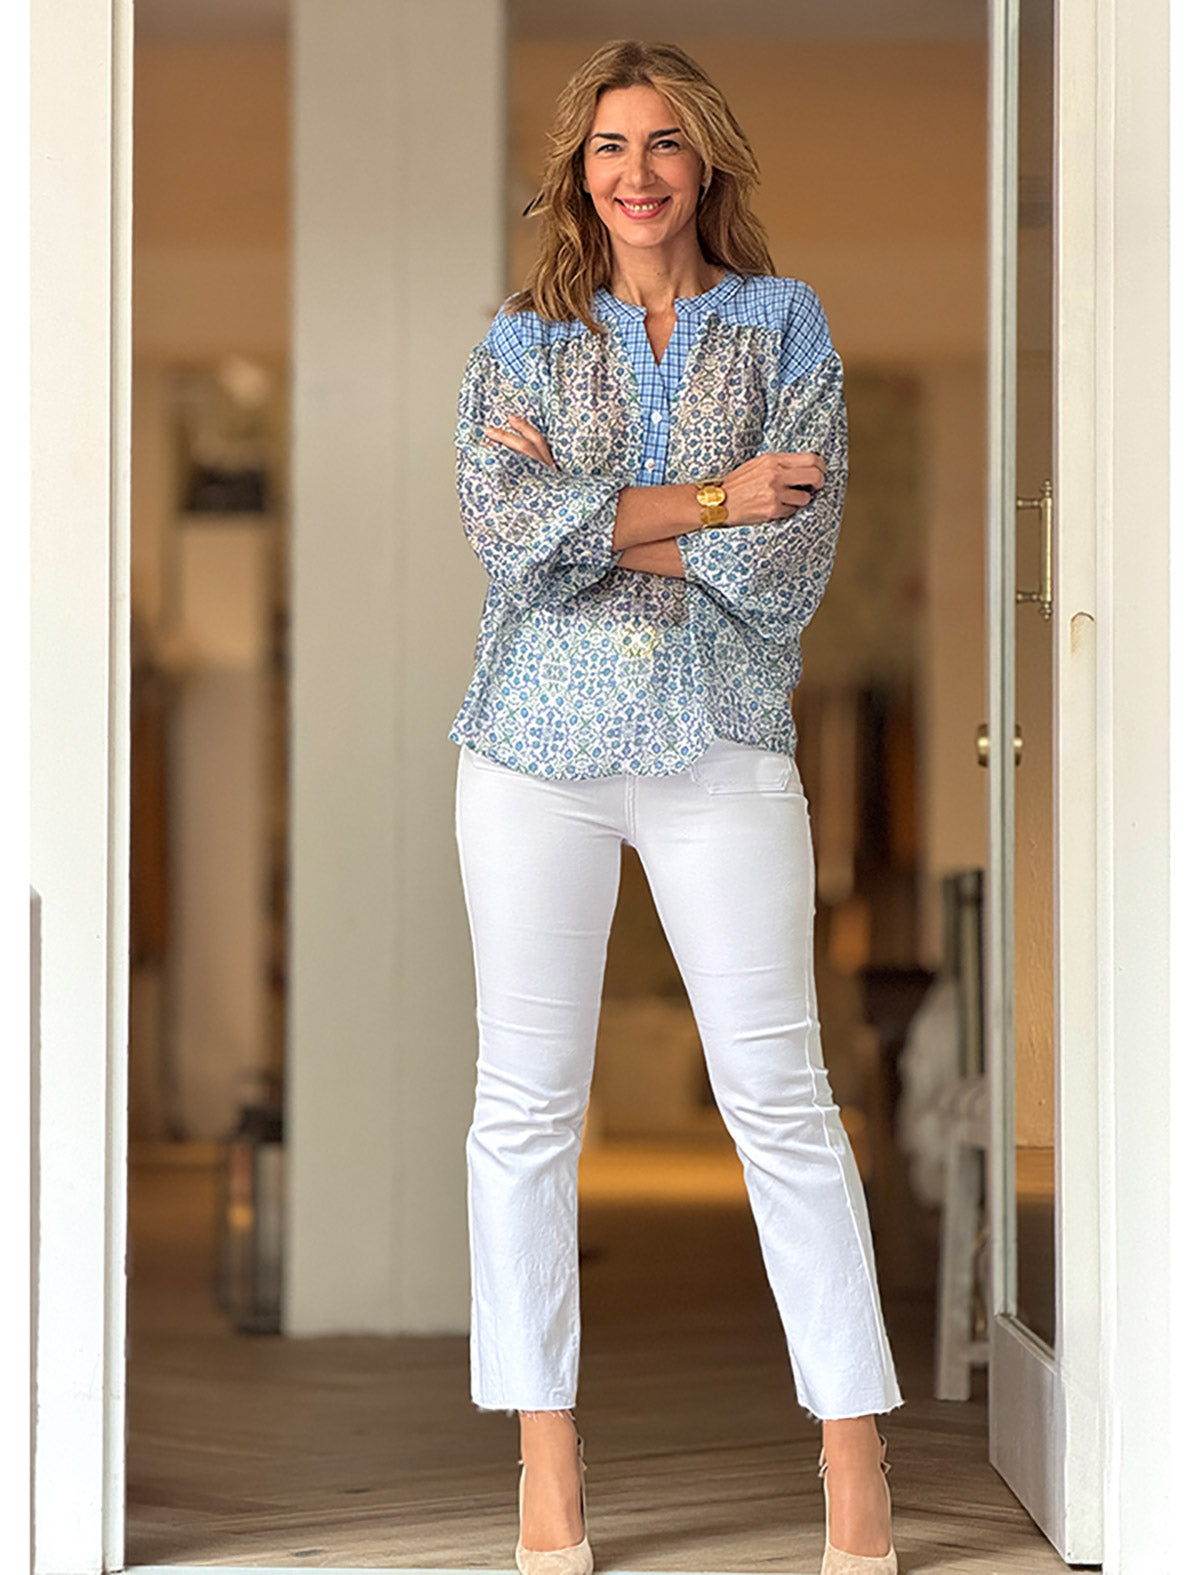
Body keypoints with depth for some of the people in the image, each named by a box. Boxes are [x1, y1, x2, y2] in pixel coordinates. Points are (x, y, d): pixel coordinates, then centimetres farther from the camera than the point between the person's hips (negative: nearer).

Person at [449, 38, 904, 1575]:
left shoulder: (784, 323, 5)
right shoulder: (525, 338, 8)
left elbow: (791, 567, -7)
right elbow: (504, 529, -10)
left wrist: (590, 511, -9)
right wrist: (710, 497, -13)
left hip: (723, 753, -1)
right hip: (538, 744, 1)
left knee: (779, 1096, -2)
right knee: (527, 1101, 4)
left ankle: (855, 1447, 6)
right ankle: (545, 1449, 13)